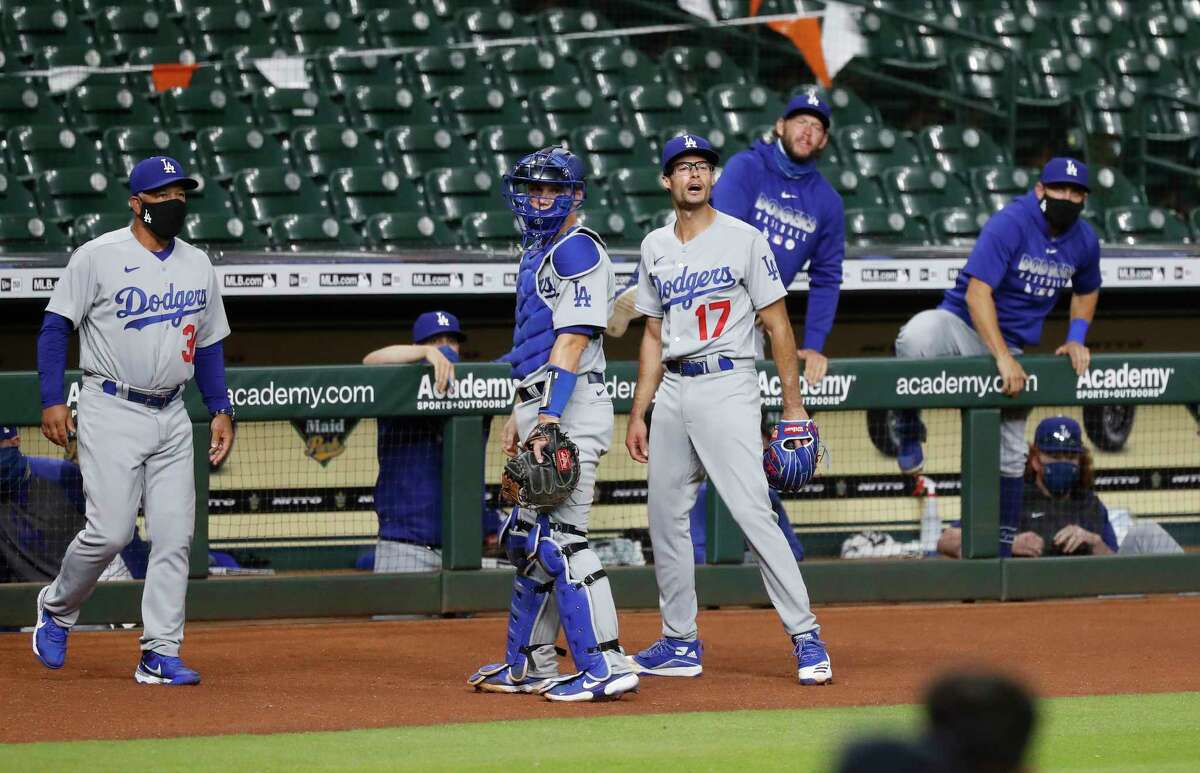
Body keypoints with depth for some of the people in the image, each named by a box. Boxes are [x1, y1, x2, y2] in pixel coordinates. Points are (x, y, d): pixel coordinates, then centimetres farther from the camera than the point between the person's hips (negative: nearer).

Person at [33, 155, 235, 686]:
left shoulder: (198, 265, 11)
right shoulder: (99, 257, -5)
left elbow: (208, 343, 19)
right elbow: (56, 325, -3)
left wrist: (220, 410, 9)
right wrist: (52, 401, -11)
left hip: (171, 417, 5)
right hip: (112, 412, -5)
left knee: (175, 536, -3)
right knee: (110, 531, -11)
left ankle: (160, 654, 1)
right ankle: (57, 610, 16)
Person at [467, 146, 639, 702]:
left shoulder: (578, 250, -11)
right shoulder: (537, 254, 20)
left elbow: (572, 339, -20)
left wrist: (547, 420, -26)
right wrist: (519, 415, 21)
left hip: (570, 413, -11)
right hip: (540, 411, 11)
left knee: (560, 538, -15)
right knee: (528, 538, 14)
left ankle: (605, 667, -15)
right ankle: (529, 665, 22)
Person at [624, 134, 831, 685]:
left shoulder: (743, 240, -3)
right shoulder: (655, 248, 14)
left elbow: (778, 326, -4)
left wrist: (793, 407, -9)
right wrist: (638, 414, 14)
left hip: (727, 386, -6)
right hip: (673, 392, 6)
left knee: (753, 513, -15)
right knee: (665, 516, 7)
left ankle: (805, 636, -13)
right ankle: (680, 644, 17)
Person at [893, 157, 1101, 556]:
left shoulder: (1084, 240, 2)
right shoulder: (1010, 224, -19)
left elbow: (1086, 291, 24)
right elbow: (978, 291, -26)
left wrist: (1076, 340, 7)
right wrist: (1003, 358, -32)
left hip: (1012, 346, 6)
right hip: (963, 325, -6)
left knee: (1010, 454, 6)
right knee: (915, 338, -40)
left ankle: (1003, 550, 17)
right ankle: (908, 428, -15)